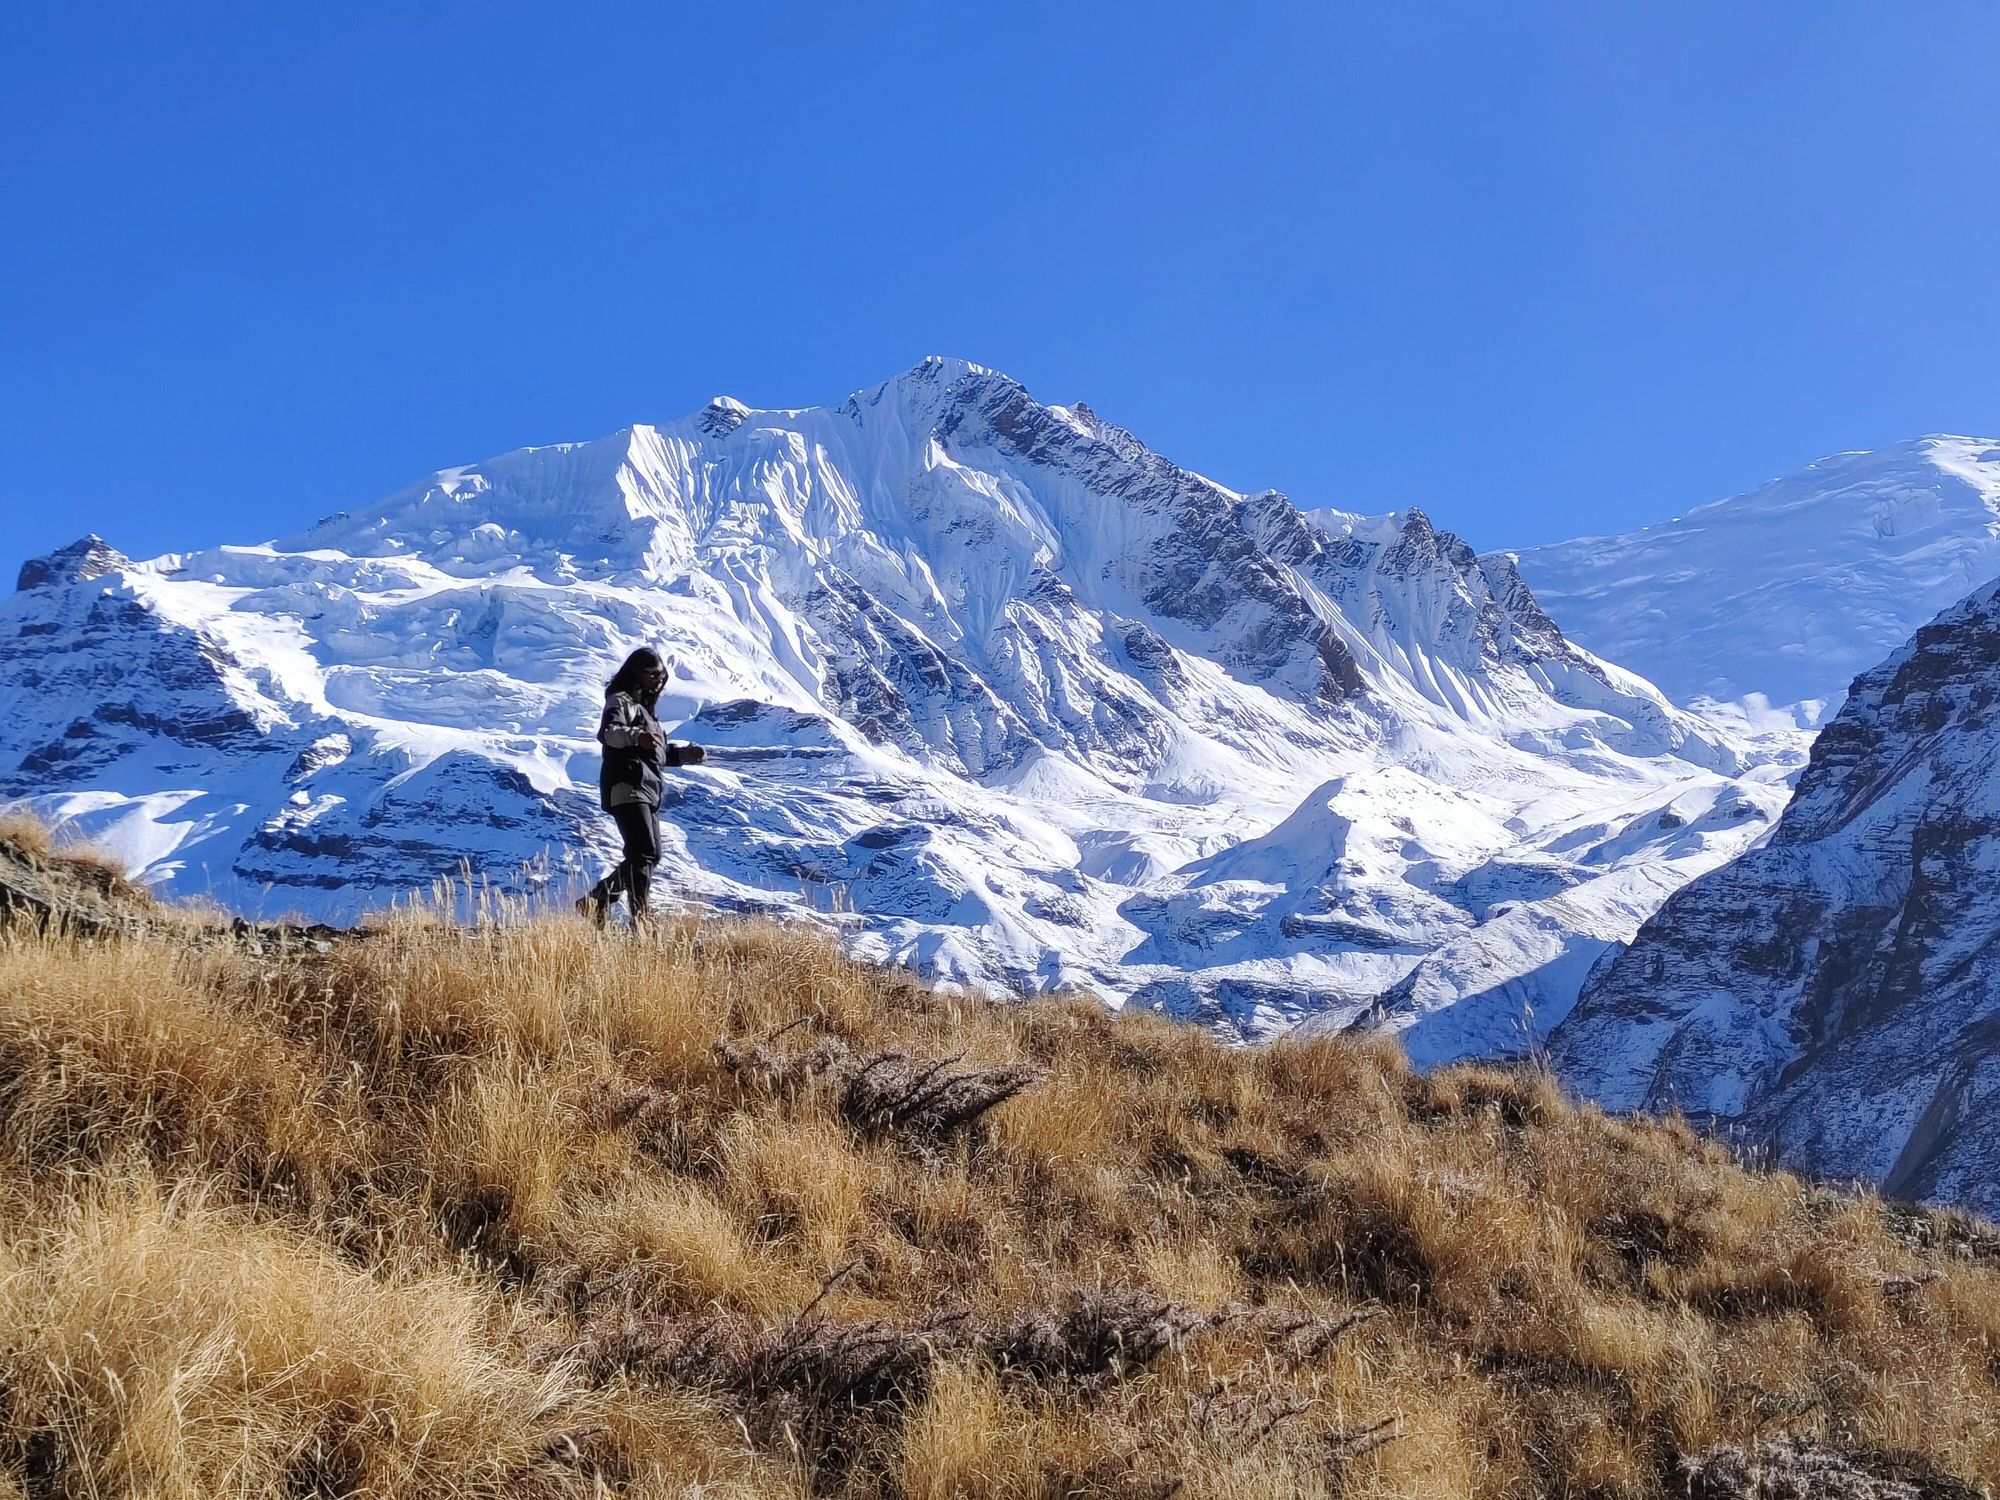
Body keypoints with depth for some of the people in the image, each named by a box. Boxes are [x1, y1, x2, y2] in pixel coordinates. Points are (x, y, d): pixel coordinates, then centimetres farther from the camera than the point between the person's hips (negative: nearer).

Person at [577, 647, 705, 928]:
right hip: (627, 788, -10)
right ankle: (640, 921, -24)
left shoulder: (644, 707, 26)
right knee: (645, 854, -19)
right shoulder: (622, 701, -3)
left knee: (648, 857, 12)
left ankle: (595, 902, 20)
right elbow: (607, 732, -25)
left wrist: (688, 754, 17)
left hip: (647, 792, 10)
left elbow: (660, 752, 34)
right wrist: (636, 735, -45)